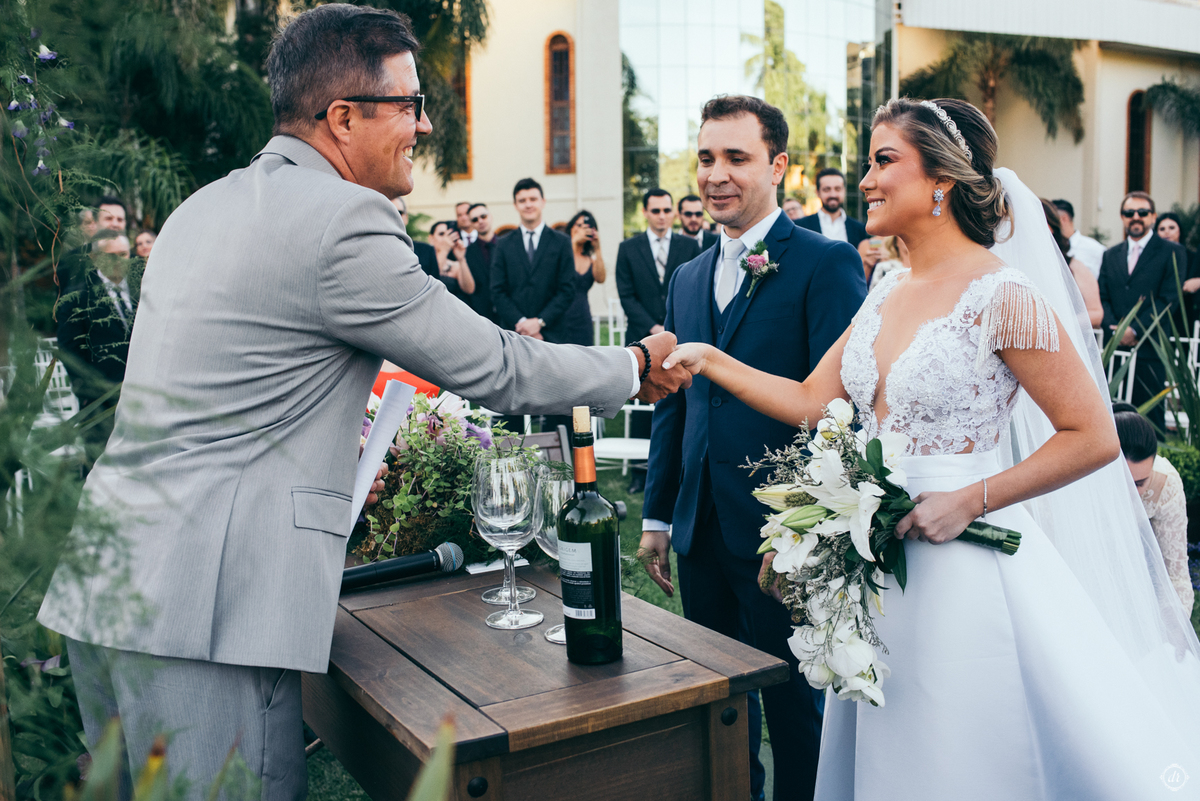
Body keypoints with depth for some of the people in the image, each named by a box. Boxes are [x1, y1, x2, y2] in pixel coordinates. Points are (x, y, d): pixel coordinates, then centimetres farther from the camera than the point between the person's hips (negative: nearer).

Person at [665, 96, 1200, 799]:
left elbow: (1094, 438, -14)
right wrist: (711, 362, 3)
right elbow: (811, 403, 7)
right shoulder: (888, 295, 7)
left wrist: (970, 501, -17)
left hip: (965, 565, -7)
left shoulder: (1003, 296, -15)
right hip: (881, 567, 7)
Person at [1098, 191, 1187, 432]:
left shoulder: (1172, 252, 3)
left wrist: (1135, 330, -13)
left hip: (1149, 348, -4)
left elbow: (1169, 299, -6)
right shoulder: (1110, 255, 17)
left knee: (1149, 416, -3)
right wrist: (1114, 327, -7)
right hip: (1115, 348, 4)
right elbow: (1102, 298, 11)